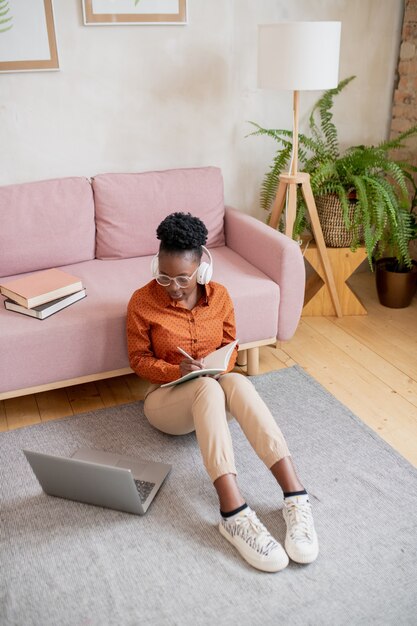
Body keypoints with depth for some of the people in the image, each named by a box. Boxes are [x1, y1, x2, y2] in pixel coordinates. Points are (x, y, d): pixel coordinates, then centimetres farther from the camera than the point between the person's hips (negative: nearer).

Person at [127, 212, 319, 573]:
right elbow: (139, 359, -2)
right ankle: (234, 513, -49)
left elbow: (229, 345, 10)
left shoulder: (219, 295, -1)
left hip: (214, 389, 2)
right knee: (207, 387, -39)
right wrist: (177, 371, -21)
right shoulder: (142, 302, -9)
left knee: (237, 381, -36)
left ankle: (295, 497, -44)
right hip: (167, 398, -2)